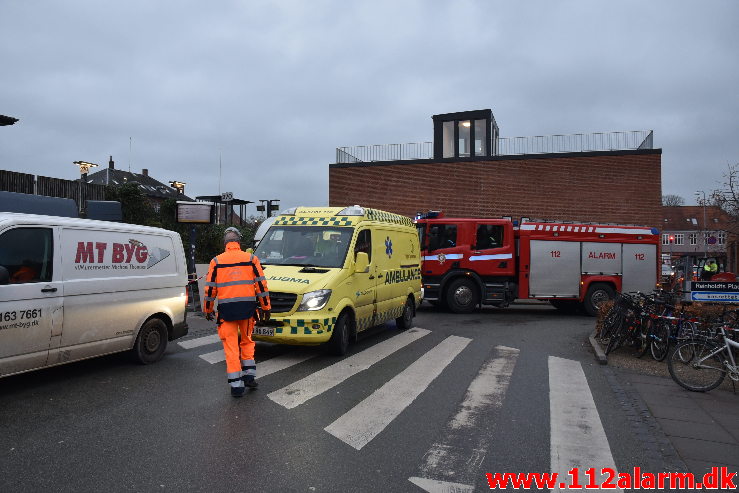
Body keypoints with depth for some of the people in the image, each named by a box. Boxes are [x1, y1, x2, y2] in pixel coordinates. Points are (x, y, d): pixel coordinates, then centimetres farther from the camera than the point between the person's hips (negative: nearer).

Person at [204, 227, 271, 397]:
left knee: (231, 346, 5)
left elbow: (210, 288, 5)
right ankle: (249, 376, 18)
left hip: (226, 309, -1)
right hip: (247, 308, 1)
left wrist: (208, 310, 17)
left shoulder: (216, 261, 2)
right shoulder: (251, 259, 2)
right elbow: (261, 285, 2)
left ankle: (236, 384, 4)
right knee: (247, 342, 20)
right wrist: (266, 307, 10)